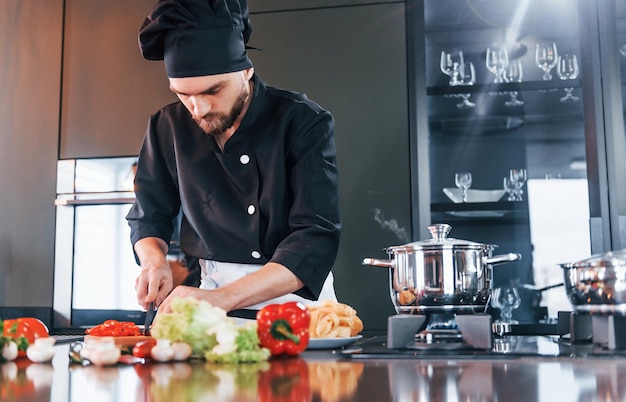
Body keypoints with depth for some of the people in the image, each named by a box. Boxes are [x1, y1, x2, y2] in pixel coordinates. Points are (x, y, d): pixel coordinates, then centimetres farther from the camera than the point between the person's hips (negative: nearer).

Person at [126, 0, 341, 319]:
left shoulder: (305, 124, -10)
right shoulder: (168, 128, 2)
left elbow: (316, 238, -18)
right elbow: (149, 218, 14)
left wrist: (224, 298, -30)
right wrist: (154, 263, -10)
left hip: (299, 298, -1)